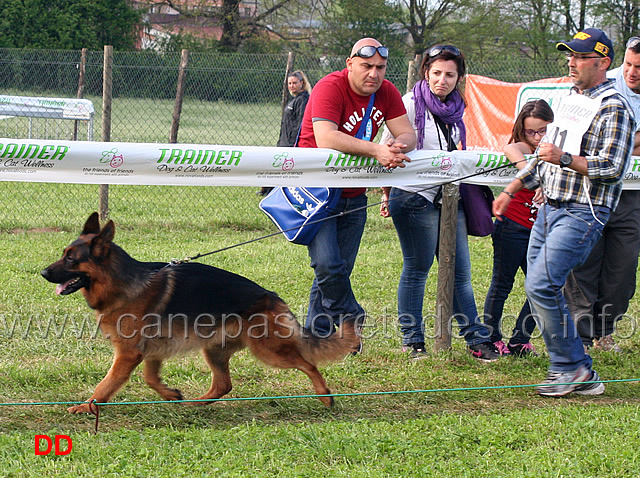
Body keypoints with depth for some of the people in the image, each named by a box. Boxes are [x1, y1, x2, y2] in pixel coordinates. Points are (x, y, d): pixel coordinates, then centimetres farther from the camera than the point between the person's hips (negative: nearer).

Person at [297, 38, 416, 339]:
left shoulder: (386, 92, 2)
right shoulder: (330, 88, -18)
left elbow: (407, 134, -3)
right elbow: (326, 139, -32)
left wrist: (397, 147, -28)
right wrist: (376, 150, -38)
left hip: (353, 196, 6)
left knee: (340, 270, 6)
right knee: (327, 264, -19)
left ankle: (317, 337, 15)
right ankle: (352, 319, 1)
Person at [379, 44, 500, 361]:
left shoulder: (456, 110, 12)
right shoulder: (411, 104, -7)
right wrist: (387, 194, -6)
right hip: (416, 197, -6)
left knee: (460, 272, 7)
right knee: (416, 270, 0)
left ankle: (476, 338, 12)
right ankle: (412, 340, 9)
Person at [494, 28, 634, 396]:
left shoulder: (613, 109, -9)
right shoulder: (570, 100, 17)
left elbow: (612, 166, -18)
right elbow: (545, 155, 26)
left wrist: (565, 159, -28)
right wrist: (511, 190, 24)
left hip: (583, 214, -9)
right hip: (550, 209, 9)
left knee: (541, 285, -18)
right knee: (539, 289, 4)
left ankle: (570, 366, -4)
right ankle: (583, 376, 10)